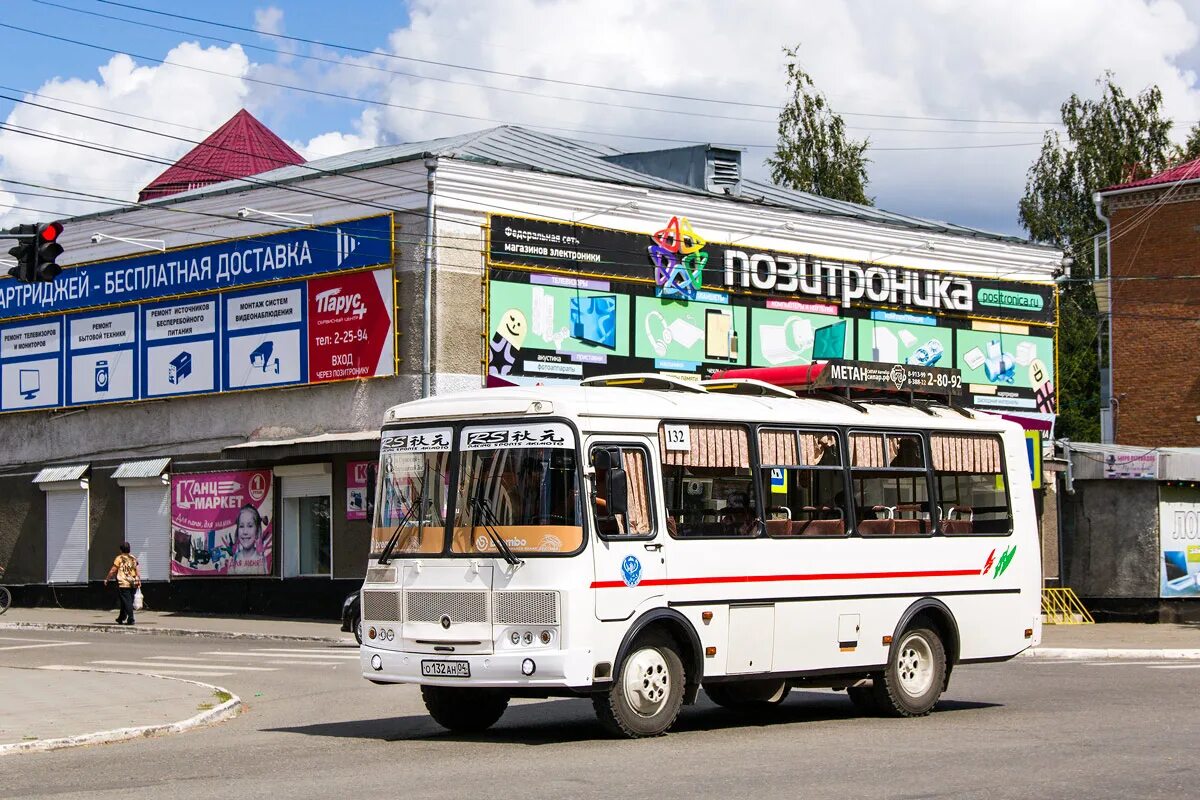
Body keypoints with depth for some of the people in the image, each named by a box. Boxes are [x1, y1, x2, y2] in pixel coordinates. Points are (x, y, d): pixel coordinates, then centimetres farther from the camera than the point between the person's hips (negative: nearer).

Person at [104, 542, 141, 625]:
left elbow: (112, 571, -6)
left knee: (127, 602, -4)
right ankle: (121, 618, 27)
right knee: (128, 602, 14)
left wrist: (107, 579, 4)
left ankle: (131, 619, -11)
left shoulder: (119, 559, -7)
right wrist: (139, 581, 10)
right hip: (133, 584, 5)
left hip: (123, 584, -5)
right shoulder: (133, 558, 8)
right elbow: (137, 571, 6)